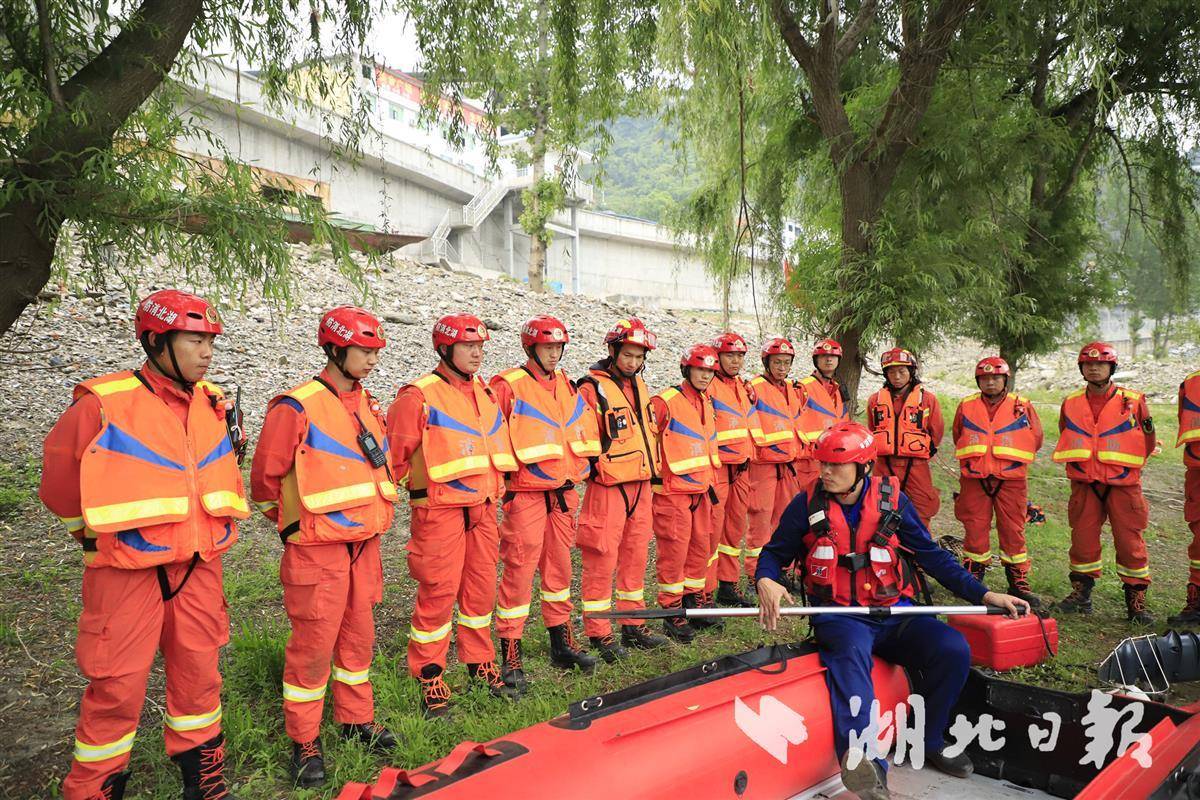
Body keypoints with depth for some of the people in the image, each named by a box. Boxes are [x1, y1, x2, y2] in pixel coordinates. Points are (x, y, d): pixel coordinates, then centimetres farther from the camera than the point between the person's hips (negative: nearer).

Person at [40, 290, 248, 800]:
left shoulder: (215, 405, 3)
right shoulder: (103, 406, -13)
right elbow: (59, 485, -1)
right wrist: (103, 534, 7)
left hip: (199, 569, 5)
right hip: (127, 572, -5)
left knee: (198, 673, 15)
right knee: (118, 686, 4)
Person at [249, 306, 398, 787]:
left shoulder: (367, 406, 10)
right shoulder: (297, 408, -13)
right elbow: (265, 477, -9)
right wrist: (292, 524, 1)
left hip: (364, 545, 7)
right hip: (317, 549, -7)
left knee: (358, 635, 17)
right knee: (313, 643, 2)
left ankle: (356, 719, 34)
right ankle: (304, 742, 19)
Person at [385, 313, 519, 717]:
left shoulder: (484, 393, 13)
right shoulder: (419, 396, -11)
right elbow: (394, 453, -10)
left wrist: (495, 488, 21)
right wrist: (418, 489, -5)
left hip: (483, 509, 7)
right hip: (440, 511, -7)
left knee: (481, 588, 14)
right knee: (438, 593, -1)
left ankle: (481, 665, 31)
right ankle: (430, 680, 14)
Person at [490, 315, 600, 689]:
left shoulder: (567, 386, 12)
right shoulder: (508, 386, -9)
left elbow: (585, 431, 20)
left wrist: (576, 472, 15)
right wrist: (504, 475, -10)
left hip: (562, 493, 7)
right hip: (525, 494, -6)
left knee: (559, 566, 15)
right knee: (519, 569, -3)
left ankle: (561, 642, 29)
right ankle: (511, 654, 8)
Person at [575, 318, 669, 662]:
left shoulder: (639, 386, 14)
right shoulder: (592, 388, -11)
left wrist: (651, 469, 21)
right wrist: (600, 469, -14)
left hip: (640, 484, 8)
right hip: (607, 488, -8)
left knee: (636, 556, 14)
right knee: (602, 559, -2)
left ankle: (633, 626, 27)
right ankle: (598, 634, 8)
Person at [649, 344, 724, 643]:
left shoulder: (706, 403, 14)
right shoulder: (665, 402, -12)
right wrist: (652, 477, -10)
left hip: (701, 490, 8)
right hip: (673, 491, -8)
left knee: (701, 547, 13)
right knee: (674, 551, -3)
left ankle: (695, 601, 28)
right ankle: (671, 612, 8)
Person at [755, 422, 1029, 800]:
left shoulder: (892, 500, 1)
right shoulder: (807, 504, -3)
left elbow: (931, 555, 7)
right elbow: (775, 553, 6)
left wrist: (984, 595, 2)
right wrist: (765, 581, -17)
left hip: (893, 613, 3)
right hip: (838, 617, -3)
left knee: (954, 650, -20)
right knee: (853, 651, -36)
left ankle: (927, 742, 4)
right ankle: (865, 764, -51)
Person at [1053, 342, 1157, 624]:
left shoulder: (1133, 401, -1)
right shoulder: (1071, 403, 7)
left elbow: (1148, 442, 6)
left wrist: (1124, 467, 6)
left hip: (1123, 484, -2)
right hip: (1084, 484, 2)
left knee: (1130, 541, -1)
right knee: (1083, 539, 7)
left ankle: (1136, 600, 9)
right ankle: (1081, 594, 19)